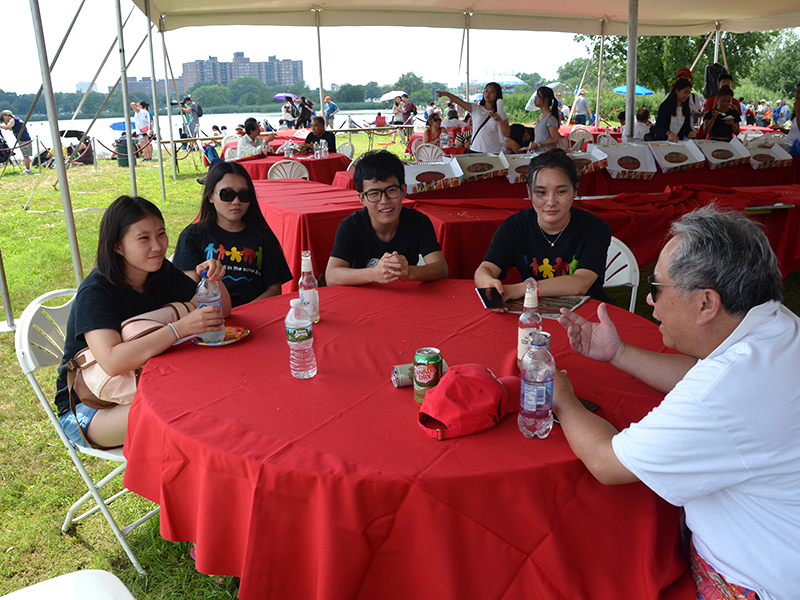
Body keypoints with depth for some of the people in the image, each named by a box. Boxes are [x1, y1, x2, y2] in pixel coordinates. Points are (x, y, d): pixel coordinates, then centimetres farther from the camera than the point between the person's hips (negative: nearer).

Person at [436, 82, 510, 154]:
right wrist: (447, 94, -27)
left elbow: (507, 134, 0)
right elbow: (460, 102, -10)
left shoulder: (501, 114, 5)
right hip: (474, 151, 0)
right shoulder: (475, 108, 5)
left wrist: (499, 120, -15)